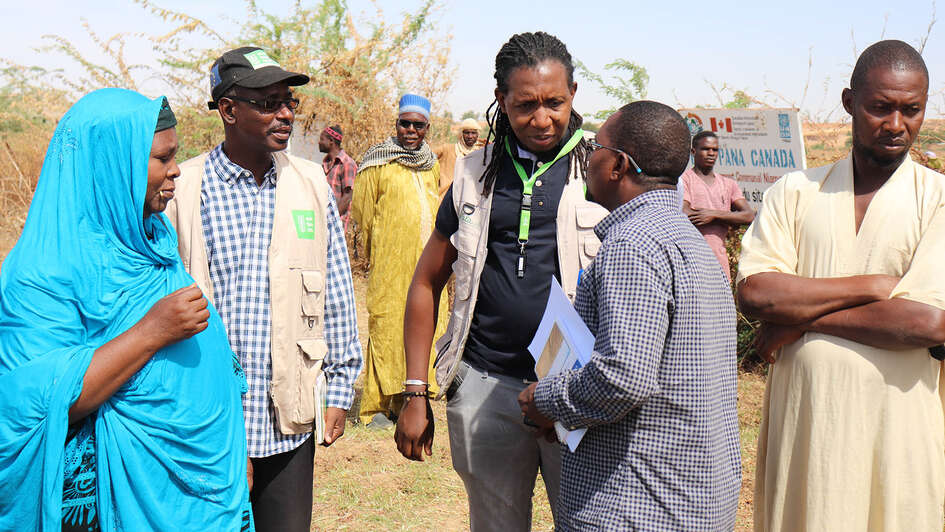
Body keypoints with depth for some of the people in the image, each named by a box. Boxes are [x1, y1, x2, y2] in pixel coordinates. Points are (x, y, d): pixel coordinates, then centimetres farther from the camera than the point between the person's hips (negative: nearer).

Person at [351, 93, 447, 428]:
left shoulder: (432, 164, 14)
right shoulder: (378, 163, -3)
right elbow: (360, 211, 1)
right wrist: (378, 248, 5)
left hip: (427, 261, 5)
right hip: (390, 262, -5)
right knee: (386, 327, -5)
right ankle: (376, 406, 4)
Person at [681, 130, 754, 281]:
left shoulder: (728, 184, 18)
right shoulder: (684, 179, 2)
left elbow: (749, 216, 5)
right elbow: (684, 215, -12)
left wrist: (714, 214, -10)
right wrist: (729, 219, -4)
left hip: (720, 259, 5)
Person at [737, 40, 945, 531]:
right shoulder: (793, 192, 5)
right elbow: (753, 292, -9)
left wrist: (800, 317, -10)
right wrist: (873, 285, -12)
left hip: (897, 431, -1)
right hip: (801, 422, 2)